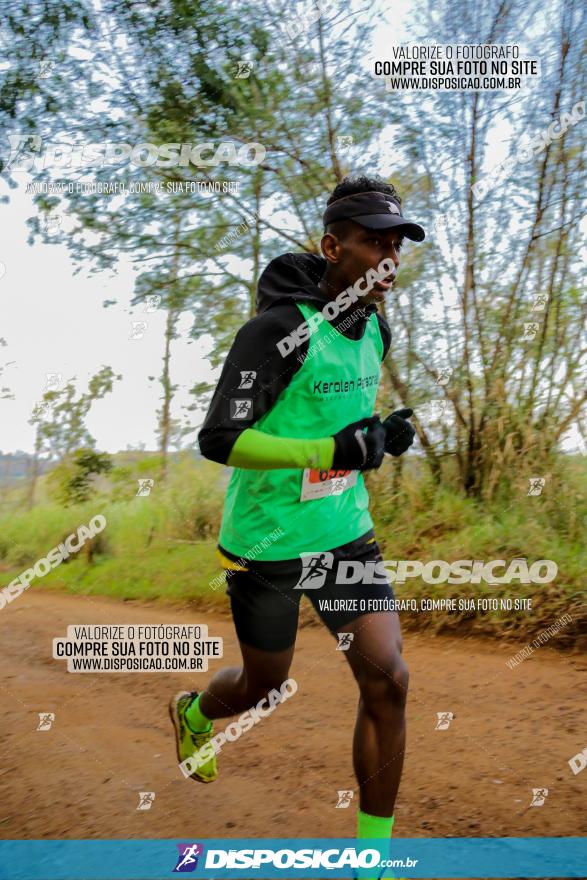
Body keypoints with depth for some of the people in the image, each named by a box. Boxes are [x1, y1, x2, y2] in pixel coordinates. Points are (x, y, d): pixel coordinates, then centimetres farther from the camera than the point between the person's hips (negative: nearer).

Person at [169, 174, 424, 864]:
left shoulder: (375, 329, 4)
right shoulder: (280, 329, -20)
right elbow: (217, 439, -25)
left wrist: (382, 436, 1)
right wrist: (332, 451, -33)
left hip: (345, 534, 6)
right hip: (268, 543, -6)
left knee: (387, 682, -3)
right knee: (264, 685, 14)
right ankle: (193, 715, 52)